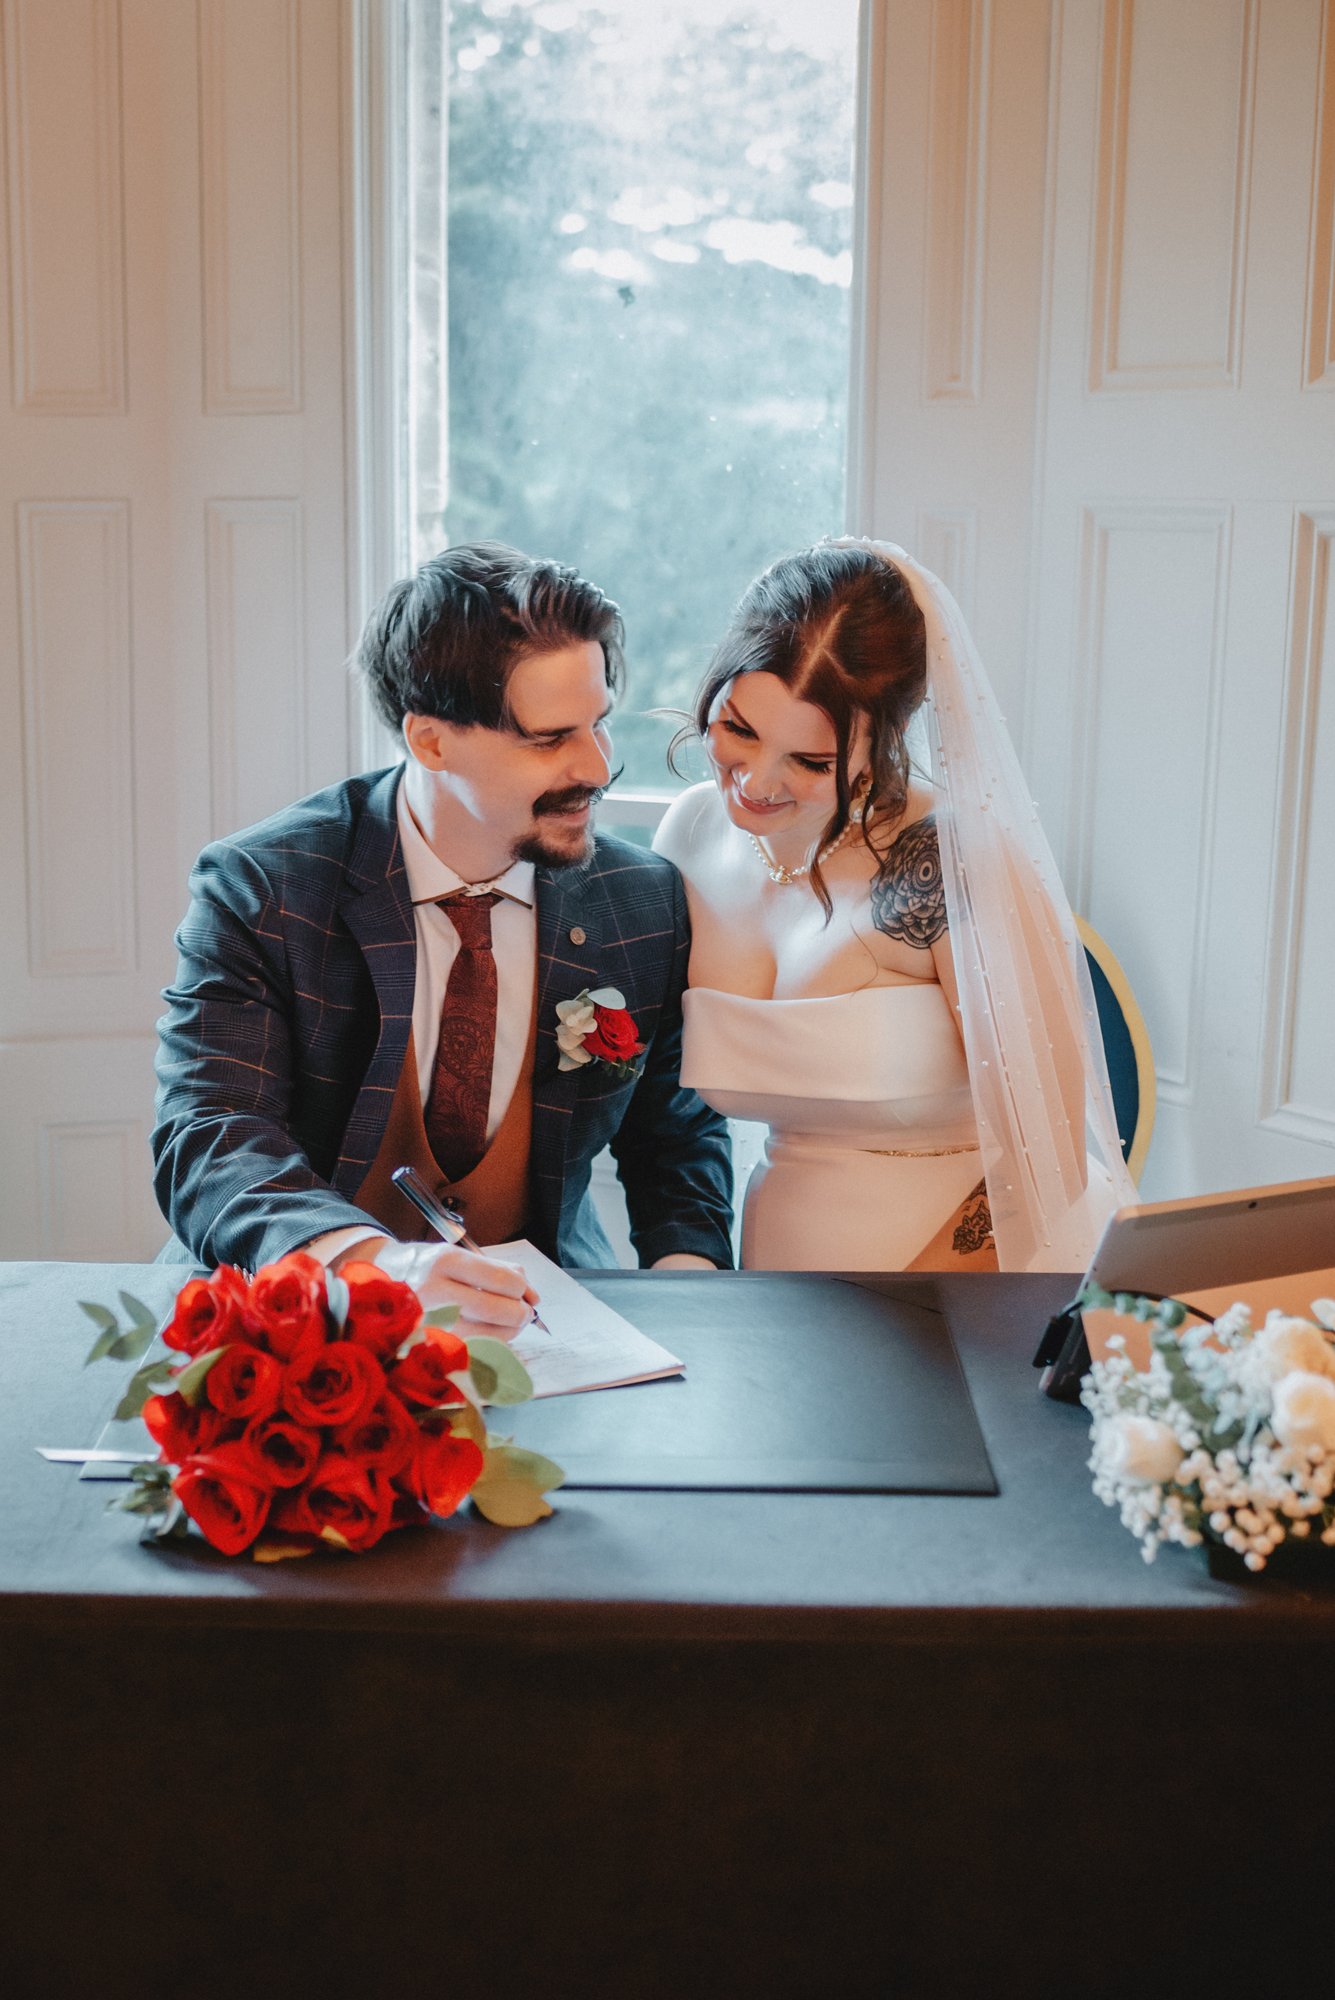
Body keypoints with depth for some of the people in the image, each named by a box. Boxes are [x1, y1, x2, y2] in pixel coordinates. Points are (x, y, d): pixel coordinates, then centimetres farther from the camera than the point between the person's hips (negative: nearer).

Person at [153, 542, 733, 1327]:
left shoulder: (646, 903, 0)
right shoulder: (256, 889, -12)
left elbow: (678, 1133, 13)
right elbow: (207, 1142, -22)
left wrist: (687, 1268, -10)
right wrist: (370, 1260, -42)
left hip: (527, 1311, 2)